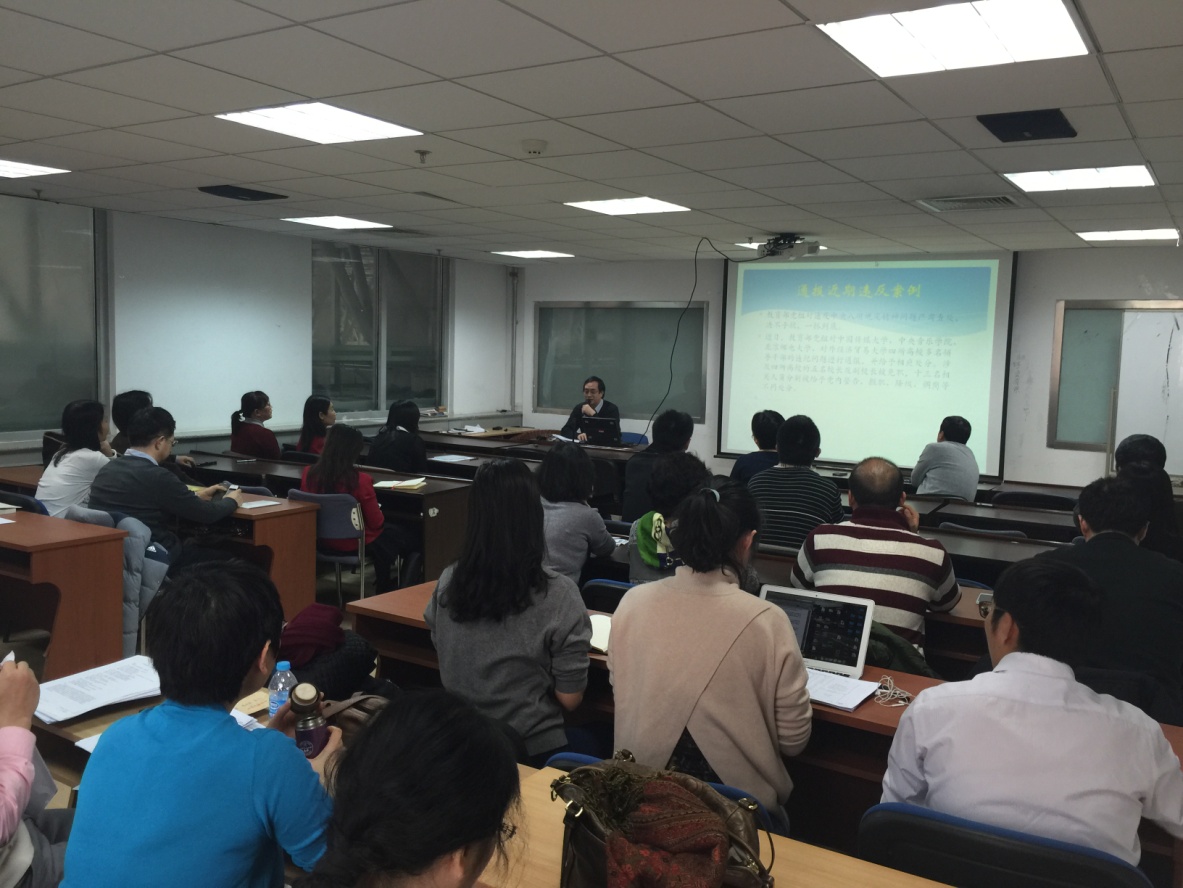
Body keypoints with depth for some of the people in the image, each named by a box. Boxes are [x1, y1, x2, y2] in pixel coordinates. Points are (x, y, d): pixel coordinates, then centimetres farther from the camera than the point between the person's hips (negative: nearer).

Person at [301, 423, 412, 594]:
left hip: (321, 539, 6)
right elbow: (376, 523, -17)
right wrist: (378, 515, 6)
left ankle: (381, 580, 44)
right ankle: (385, 591, 42)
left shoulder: (309, 474, -14)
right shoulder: (360, 480, -28)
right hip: (354, 543, -6)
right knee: (396, 533, 26)